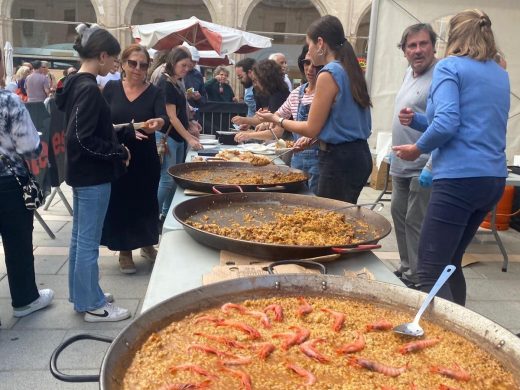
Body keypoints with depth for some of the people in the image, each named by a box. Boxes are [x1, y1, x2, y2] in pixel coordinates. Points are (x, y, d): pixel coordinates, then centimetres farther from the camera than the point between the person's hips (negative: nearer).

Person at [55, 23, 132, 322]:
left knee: (80, 238, 17)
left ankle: (81, 296, 31)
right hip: (92, 176, -10)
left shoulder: (76, 84, 9)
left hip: (83, 173, 10)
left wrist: (117, 145, 10)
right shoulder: (89, 89, -19)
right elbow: (81, 139, -24)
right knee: (89, 242, 1)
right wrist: (119, 153, -14)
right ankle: (92, 304, 14)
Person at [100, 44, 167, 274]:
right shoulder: (111, 88, 0)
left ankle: (147, 244, 34)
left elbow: (164, 117, -20)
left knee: (146, 201, 11)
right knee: (120, 202, 6)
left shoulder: (154, 92, -3)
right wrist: (127, 129, -15)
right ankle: (124, 251, 24)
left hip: (145, 159, 0)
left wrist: (158, 123, -43)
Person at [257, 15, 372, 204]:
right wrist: (311, 139, 18)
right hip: (358, 155, 9)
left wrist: (277, 119, 2)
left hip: (339, 159, -9)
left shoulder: (329, 74, -14)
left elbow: (311, 129, -11)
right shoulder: (349, 70, 11)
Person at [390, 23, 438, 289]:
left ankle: (416, 278, 12)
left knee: (415, 223, -2)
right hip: (401, 165, 9)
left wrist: (431, 168, -26)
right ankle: (405, 268, 32)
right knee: (400, 217, 17)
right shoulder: (409, 73, 12)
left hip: (422, 169, -9)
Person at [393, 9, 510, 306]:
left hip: (460, 177, -8)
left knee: (430, 272, -6)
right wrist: (418, 120, 19)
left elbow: (446, 124, -18)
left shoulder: (450, 67, -4)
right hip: (495, 178, 9)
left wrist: (419, 148, 0)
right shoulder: (501, 74, 18)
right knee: (450, 262, 19)